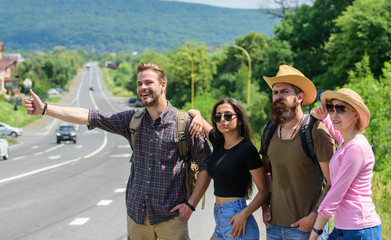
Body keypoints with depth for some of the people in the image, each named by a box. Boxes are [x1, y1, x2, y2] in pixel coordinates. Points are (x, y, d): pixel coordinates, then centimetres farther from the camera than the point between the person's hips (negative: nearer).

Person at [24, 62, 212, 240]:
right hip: (137, 213, 4)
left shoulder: (184, 123, -7)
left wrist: (191, 203, -9)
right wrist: (45, 109, -1)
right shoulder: (133, 120, 6)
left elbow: (206, 164, -3)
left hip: (169, 216, -4)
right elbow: (89, 117, 3)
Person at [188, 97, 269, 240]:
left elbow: (264, 191, -10)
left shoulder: (247, 149, -11)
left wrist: (244, 214, -22)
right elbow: (192, 112, 21)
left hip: (236, 219, -7)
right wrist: (197, 116, -2)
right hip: (220, 220, 7)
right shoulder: (217, 142, 8)